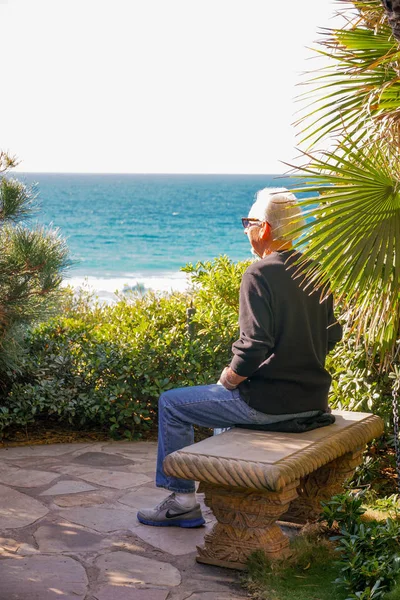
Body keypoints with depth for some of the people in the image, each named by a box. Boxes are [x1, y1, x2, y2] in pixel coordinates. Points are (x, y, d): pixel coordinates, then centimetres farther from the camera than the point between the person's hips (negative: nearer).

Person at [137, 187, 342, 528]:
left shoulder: (260, 274, -17)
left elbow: (254, 347, -25)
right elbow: (331, 337, 14)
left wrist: (228, 380, -7)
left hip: (267, 401, -8)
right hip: (314, 398, 8)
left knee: (172, 404, 9)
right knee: (229, 396, 37)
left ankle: (183, 501, 15)